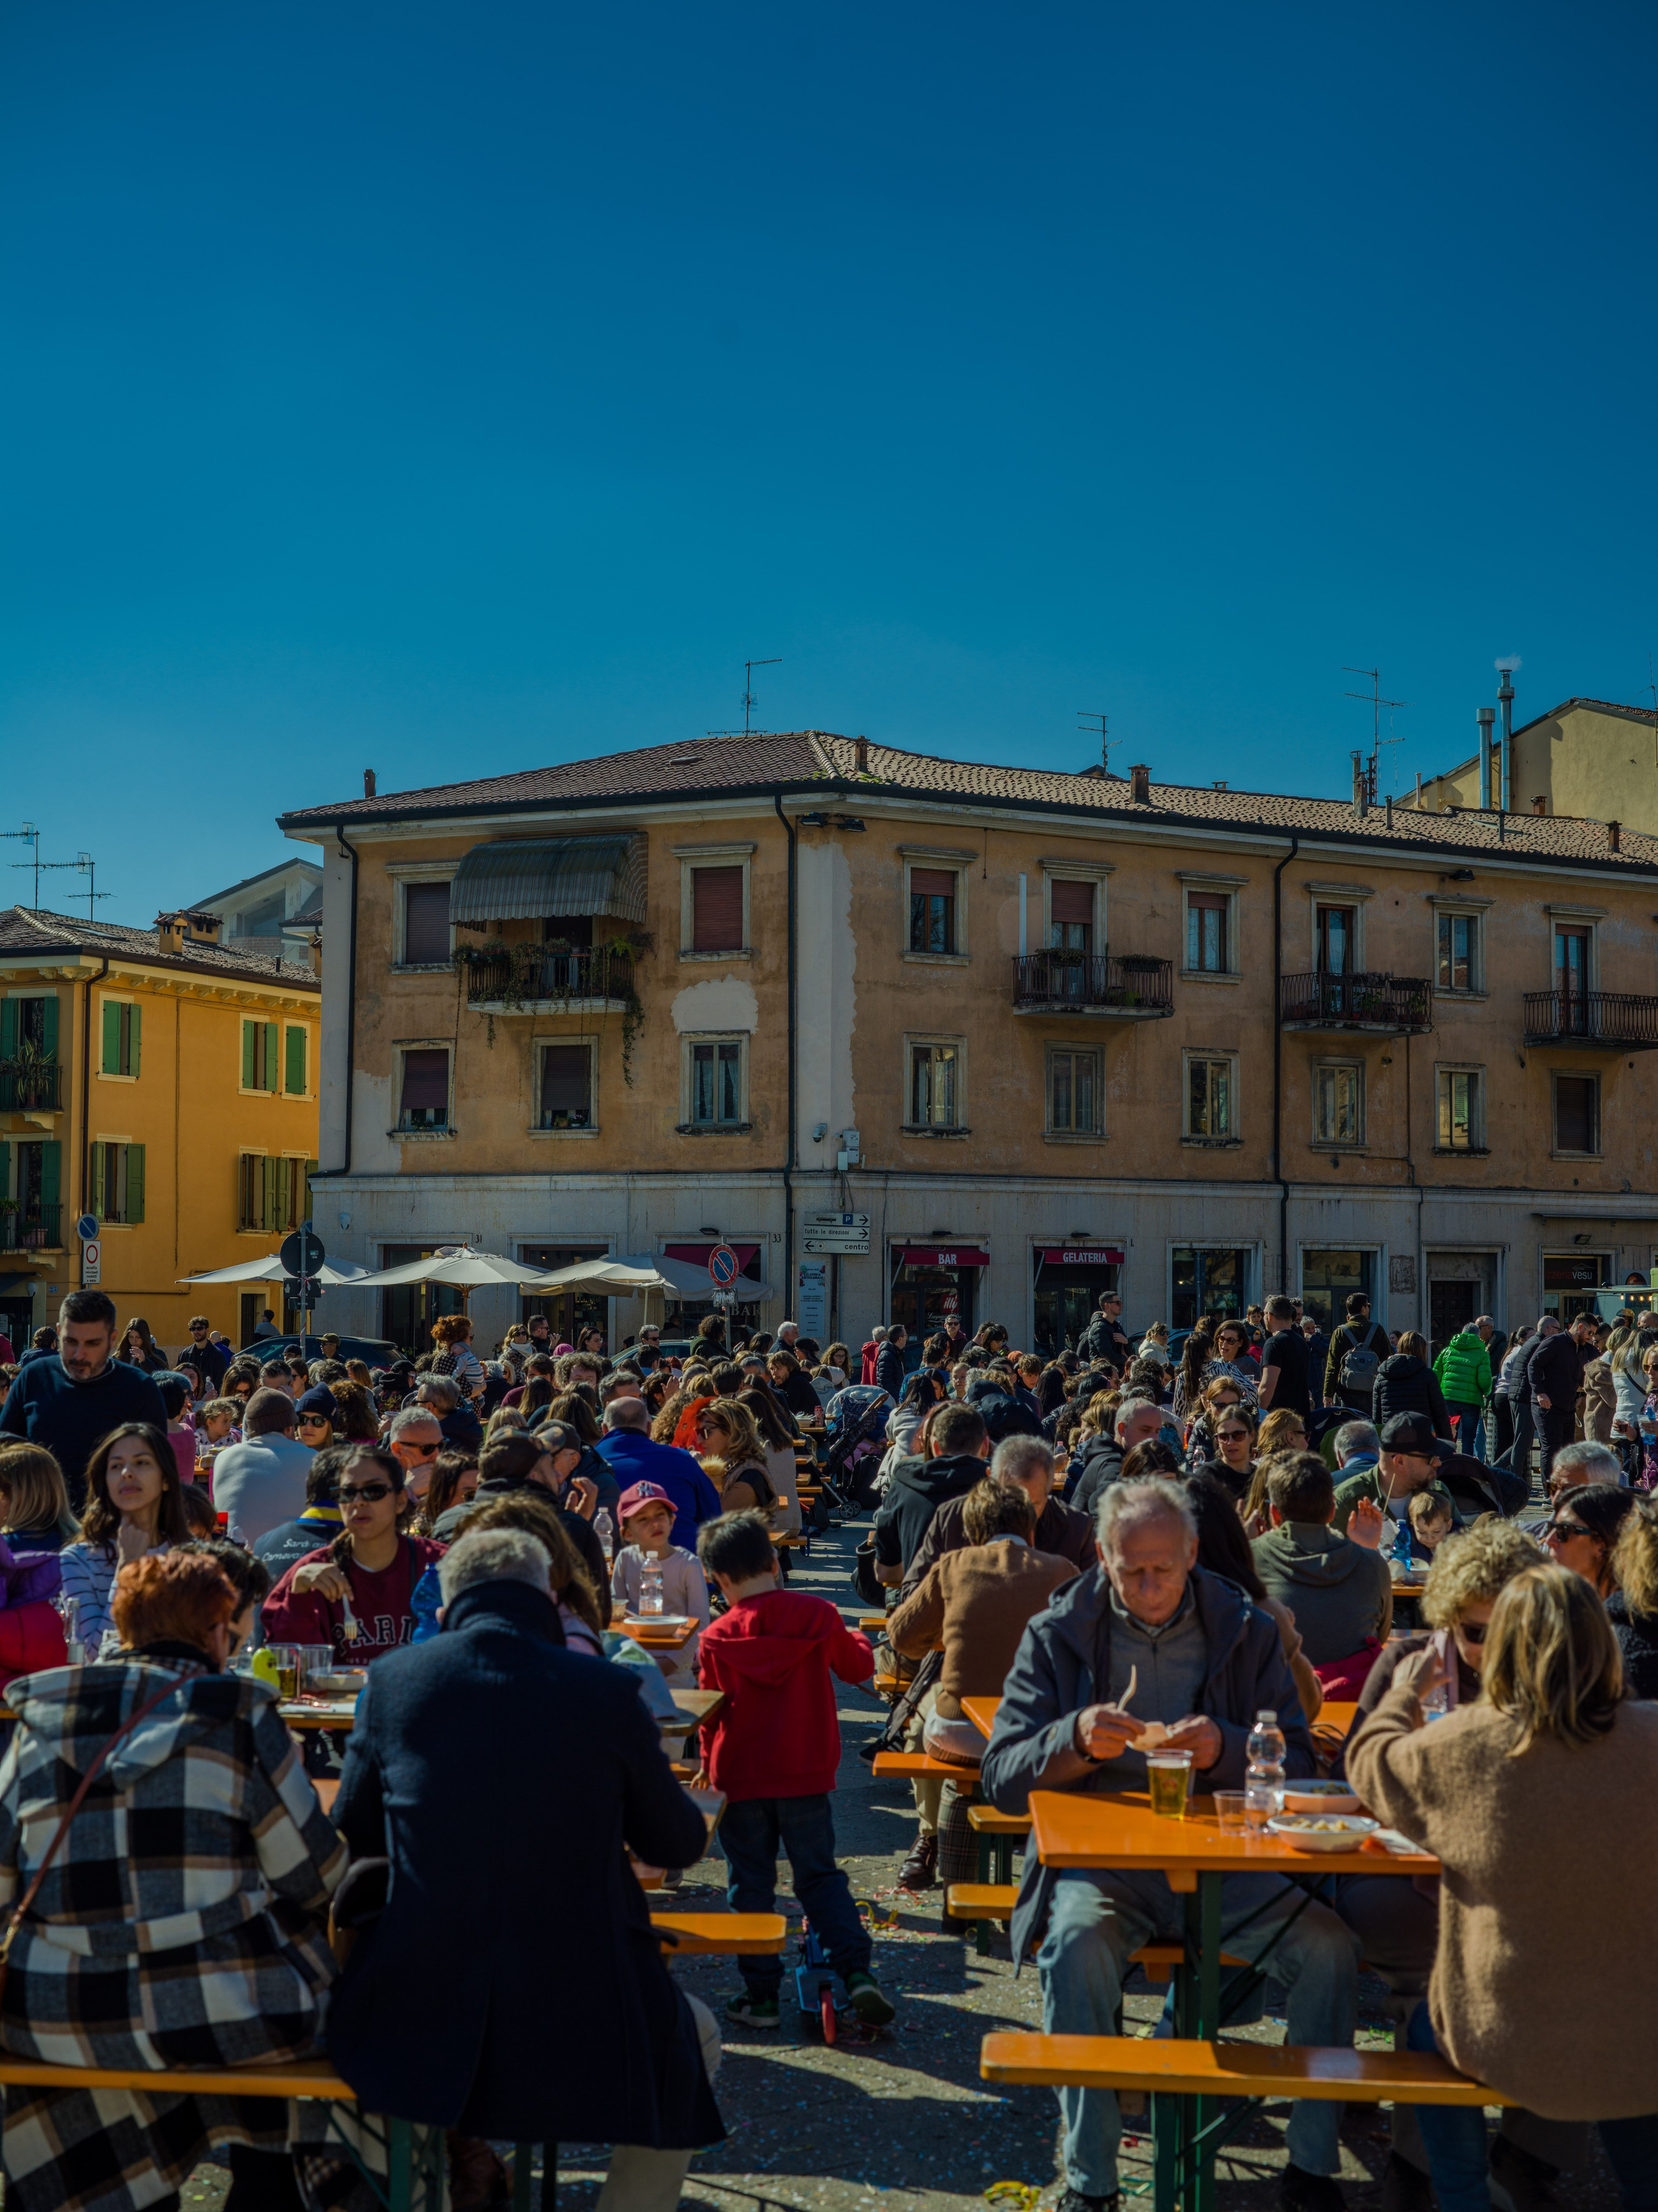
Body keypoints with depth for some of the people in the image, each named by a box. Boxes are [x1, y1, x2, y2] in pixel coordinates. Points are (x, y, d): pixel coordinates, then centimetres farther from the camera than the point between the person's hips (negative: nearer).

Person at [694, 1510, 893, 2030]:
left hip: (740, 1779, -1)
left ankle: (761, 1994, 13)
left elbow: (710, 1715, 2)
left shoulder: (717, 1638, -8)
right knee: (820, 1876, 10)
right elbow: (858, 1667, 10)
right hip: (806, 1776, 1)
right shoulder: (817, 1615, -6)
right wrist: (856, 1638, 32)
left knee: (750, 1886, 10)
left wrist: (709, 1769, 18)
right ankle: (857, 1971, -4)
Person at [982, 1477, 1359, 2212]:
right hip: (1101, 1854, -1)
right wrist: (1076, 1741, -21)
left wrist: (1226, 1751, -17)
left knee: (1329, 1943, -22)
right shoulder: (1056, 1635, 4)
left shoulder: (1249, 1633, 7)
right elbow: (1000, 1777, 0)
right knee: (1077, 1942, -32)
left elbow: (1299, 1767, 4)